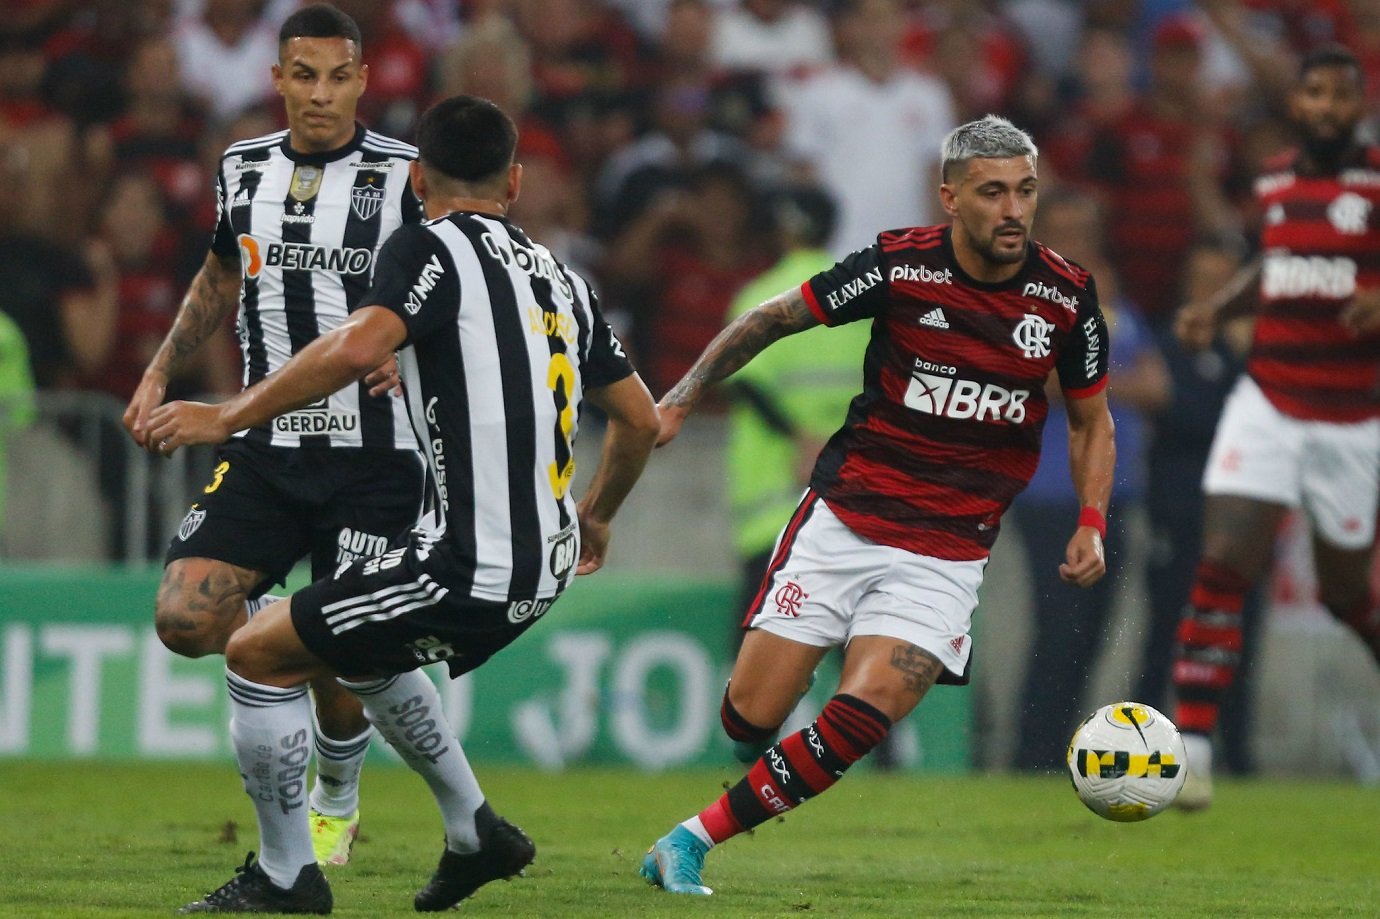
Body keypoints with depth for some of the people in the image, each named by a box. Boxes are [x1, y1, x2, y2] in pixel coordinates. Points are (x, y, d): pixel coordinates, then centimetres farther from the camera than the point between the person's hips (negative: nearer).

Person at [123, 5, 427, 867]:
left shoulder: (406, 176, -7)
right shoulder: (245, 168, 7)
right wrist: (160, 375, 17)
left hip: (374, 456, -4)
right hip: (265, 447, 4)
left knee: (344, 668, -3)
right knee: (183, 617, -14)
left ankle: (336, 805, 27)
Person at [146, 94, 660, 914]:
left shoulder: (432, 248, -6)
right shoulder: (559, 276, 16)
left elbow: (358, 349, -24)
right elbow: (640, 419, 21)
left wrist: (229, 416, -17)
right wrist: (597, 515, 39)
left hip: (474, 566, -8)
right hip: (544, 566, 8)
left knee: (259, 654, 2)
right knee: (358, 647, 32)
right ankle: (476, 834, 33)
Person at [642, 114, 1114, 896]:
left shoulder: (1068, 296, -4)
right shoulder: (901, 266, -10)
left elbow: (1091, 421, 12)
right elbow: (772, 319, 3)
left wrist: (1091, 524, -2)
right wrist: (680, 401, -4)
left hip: (948, 551, 0)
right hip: (844, 520, 0)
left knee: (862, 718, -20)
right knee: (750, 718, -4)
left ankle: (694, 840, -6)